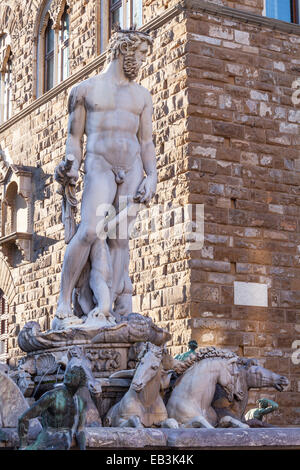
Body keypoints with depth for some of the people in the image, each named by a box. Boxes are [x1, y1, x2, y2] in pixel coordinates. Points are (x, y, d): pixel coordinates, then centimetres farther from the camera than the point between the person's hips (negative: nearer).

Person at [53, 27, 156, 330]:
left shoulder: (141, 95, 18)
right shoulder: (86, 89, 10)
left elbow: (146, 142, 15)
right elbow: (74, 137, 9)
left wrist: (152, 175, 0)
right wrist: (70, 165, -10)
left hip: (132, 169, 4)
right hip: (99, 166, -4)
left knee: (120, 237, -5)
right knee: (91, 231, -22)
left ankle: (106, 309, -6)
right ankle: (63, 308, -18)